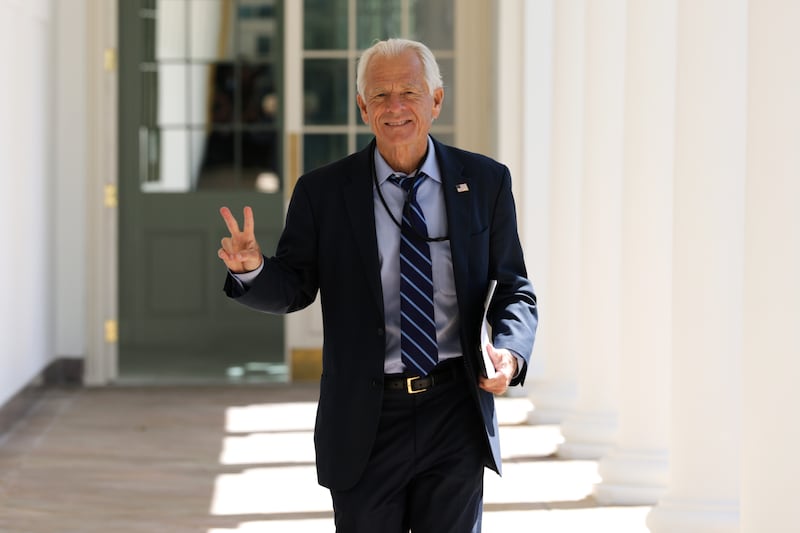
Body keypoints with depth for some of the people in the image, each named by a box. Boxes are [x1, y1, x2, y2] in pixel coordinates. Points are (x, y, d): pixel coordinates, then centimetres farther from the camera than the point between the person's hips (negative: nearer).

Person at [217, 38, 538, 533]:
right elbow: (295, 287, 4)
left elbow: (514, 287, 7)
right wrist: (252, 269, -19)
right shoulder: (322, 192, 0)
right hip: (365, 419, -1)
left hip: (456, 416, 1)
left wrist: (511, 350, -13)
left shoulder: (485, 182, 3)